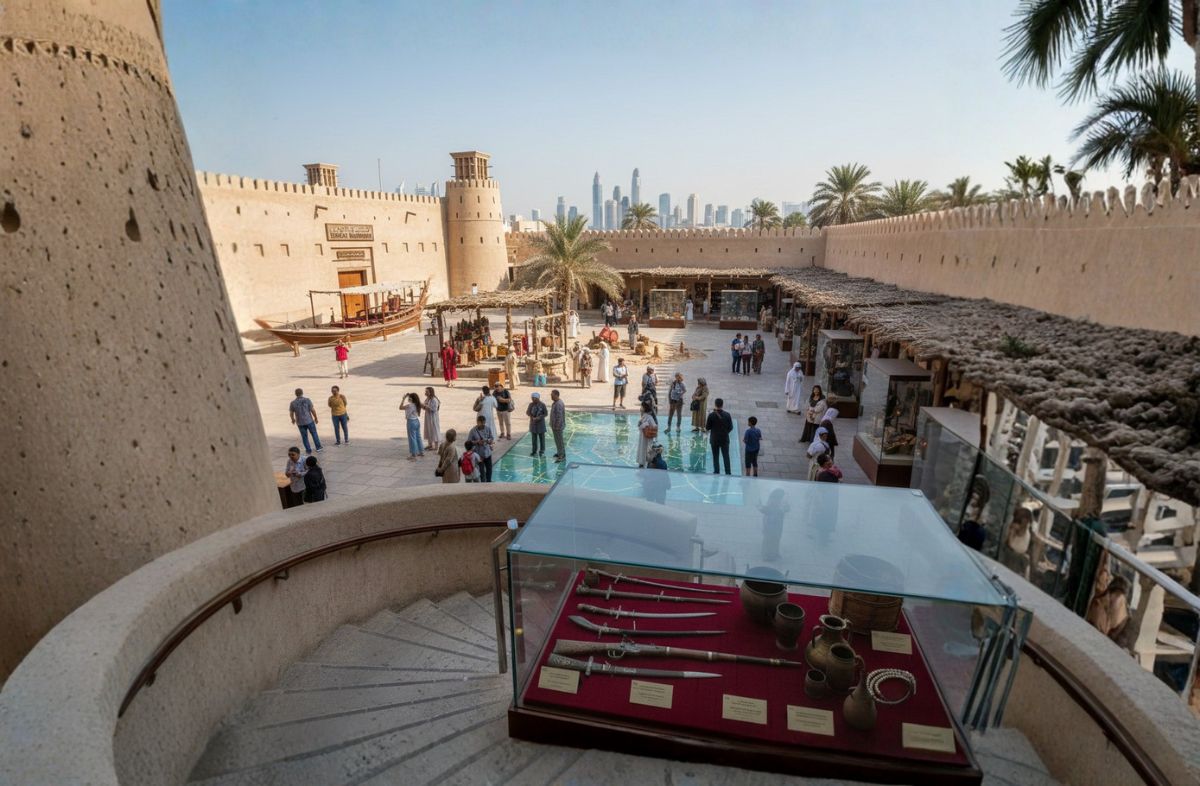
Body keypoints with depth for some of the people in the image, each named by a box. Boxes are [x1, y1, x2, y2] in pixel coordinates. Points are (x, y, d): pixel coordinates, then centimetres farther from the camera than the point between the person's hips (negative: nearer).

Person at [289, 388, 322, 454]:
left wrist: (293, 419, 26)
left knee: (304, 437, 11)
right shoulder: (307, 400, -10)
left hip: (300, 423, 1)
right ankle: (318, 447, 18)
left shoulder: (292, 403, -4)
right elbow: (313, 410, -11)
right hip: (309, 421, -1)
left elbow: (291, 413, 6)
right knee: (314, 434, 14)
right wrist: (316, 418, 4)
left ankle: (309, 451, 16)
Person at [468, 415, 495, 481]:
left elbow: (492, 438, 1)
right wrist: (477, 442, -24)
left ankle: (489, 481, 40)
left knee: (489, 469, 18)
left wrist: (489, 441, -22)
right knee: (481, 471, 2)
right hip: (479, 454, -4)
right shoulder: (473, 431, -15)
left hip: (488, 453, 4)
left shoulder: (488, 428, -6)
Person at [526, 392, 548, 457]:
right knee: (534, 437, 9)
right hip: (533, 423, 3)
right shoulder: (531, 404, -1)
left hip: (540, 423, -3)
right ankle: (534, 451, 19)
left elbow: (546, 413, -7)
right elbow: (527, 412, 2)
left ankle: (542, 451, 15)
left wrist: (538, 418, -19)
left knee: (541, 437, 5)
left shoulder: (542, 405, -11)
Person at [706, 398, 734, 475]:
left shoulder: (711, 415, -15)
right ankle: (728, 472, 14)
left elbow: (707, 428, -10)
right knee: (726, 456, 12)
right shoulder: (727, 415, -8)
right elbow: (730, 427, -2)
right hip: (725, 439, 2)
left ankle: (716, 472, 17)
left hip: (714, 439, -1)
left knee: (715, 457, 11)